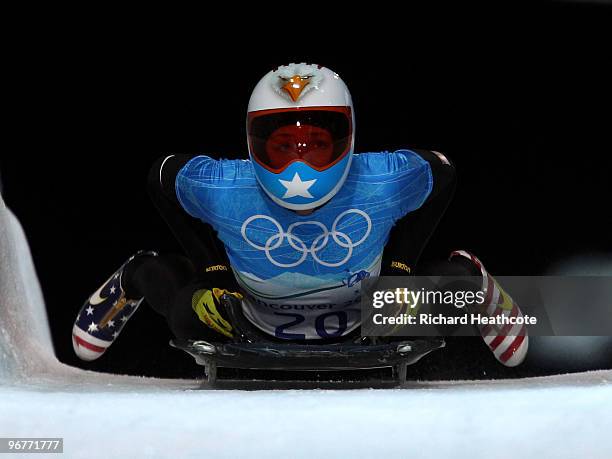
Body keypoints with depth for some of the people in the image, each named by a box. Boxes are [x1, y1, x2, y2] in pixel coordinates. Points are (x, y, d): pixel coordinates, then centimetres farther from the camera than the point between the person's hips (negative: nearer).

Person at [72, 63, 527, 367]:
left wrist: (402, 268, -15)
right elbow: (163, 174, -9)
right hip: (255, 331, 0)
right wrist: (212, 271, -15)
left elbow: (440, 170, -8)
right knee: (190, 317, -22)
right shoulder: (219, 189, -30)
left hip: (366, 324, 0)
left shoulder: (387, 182, -29)